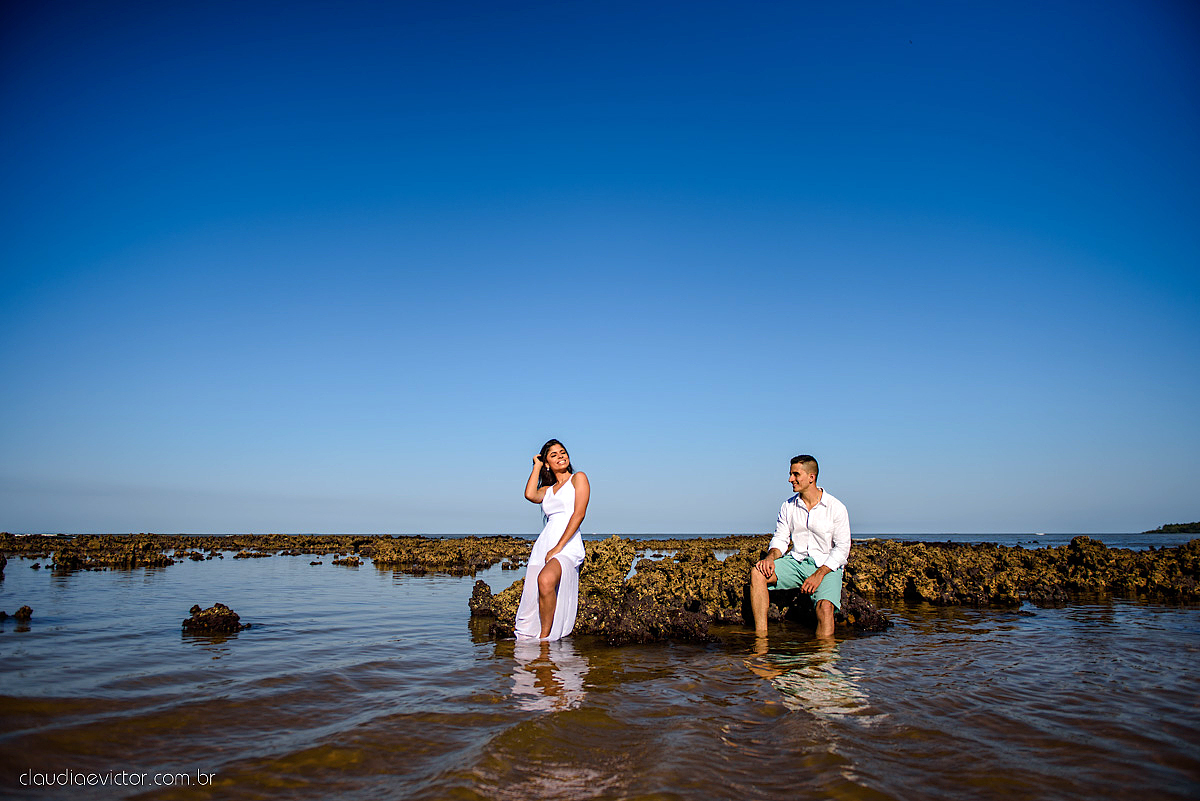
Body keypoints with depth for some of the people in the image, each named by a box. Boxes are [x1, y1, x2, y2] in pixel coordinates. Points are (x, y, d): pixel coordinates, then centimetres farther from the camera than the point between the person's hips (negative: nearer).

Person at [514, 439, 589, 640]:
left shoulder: (578, 478, 9)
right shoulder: (547, 490, 25)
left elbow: (579, 513, -5)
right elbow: (530, 495, 1)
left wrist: (558, 548, -14)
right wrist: (537, 466, 15)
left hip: (568, 545, -6)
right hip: (543, 545, 6)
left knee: (546, 580, -35)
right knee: (532, 601, -10)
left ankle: (545, 638, -24)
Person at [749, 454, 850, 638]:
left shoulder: (836, 508, -5)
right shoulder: (788, 506, 8)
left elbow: (842, 548, -7)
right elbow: (780, 538, 9)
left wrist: (819, 575, -19)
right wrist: (771, 557, -15)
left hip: (827, 567, -4)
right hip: (796, 562, 4)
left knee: (825, 606, -33)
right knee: (757, 572, -22)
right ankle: (761, 637, -26)